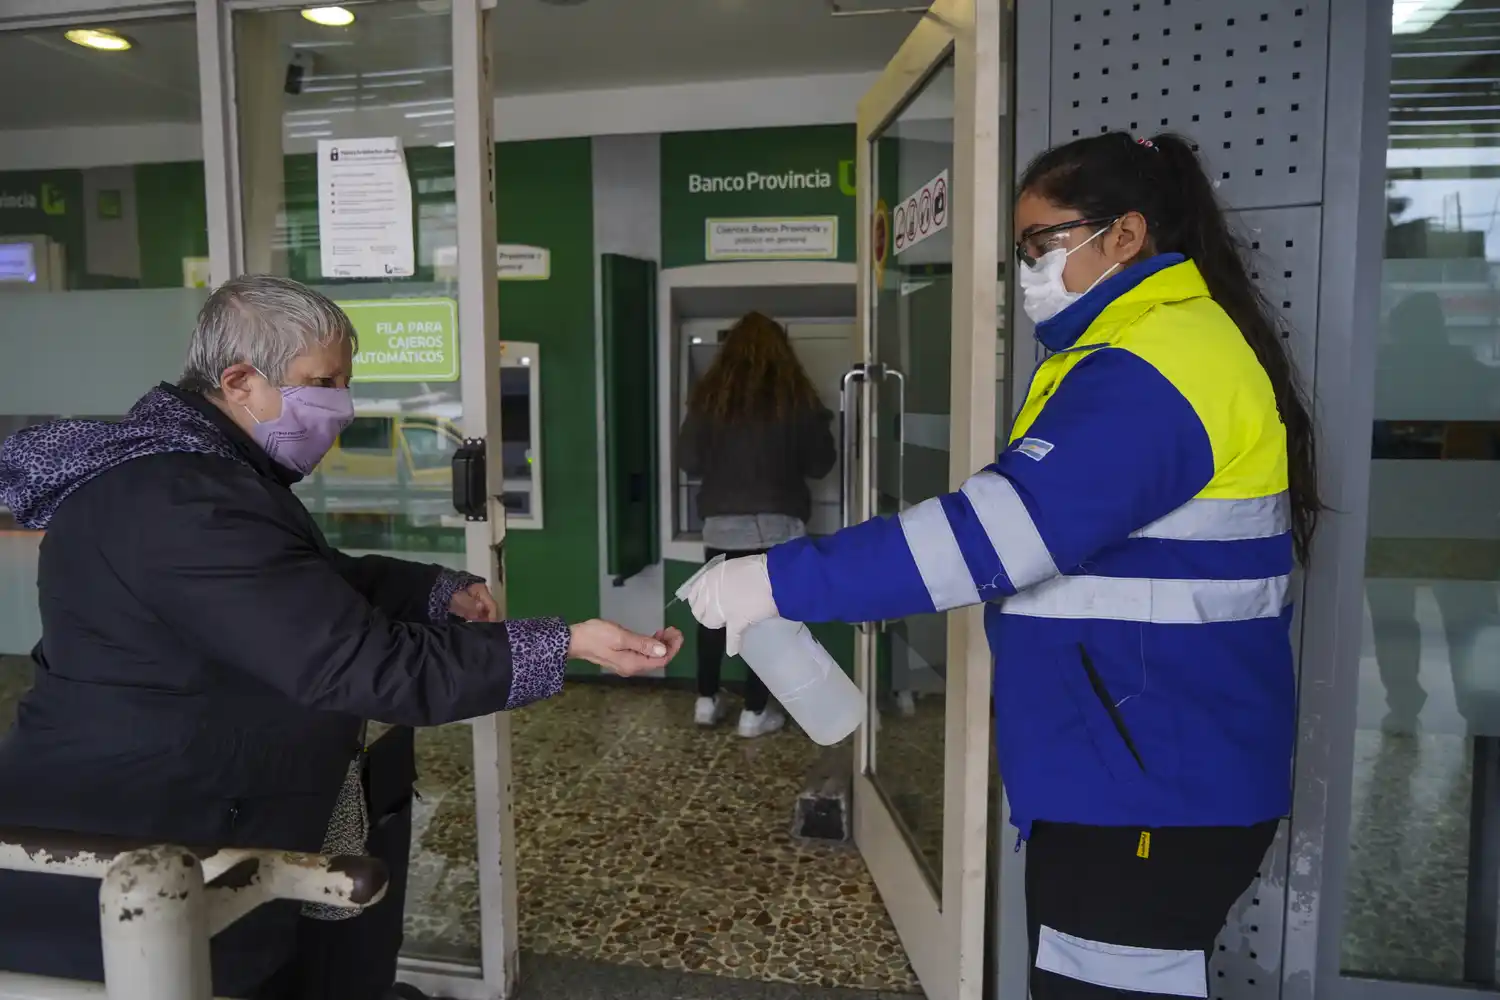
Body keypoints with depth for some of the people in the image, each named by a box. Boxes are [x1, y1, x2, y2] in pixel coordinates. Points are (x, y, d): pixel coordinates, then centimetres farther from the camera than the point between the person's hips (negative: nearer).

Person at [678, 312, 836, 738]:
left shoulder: (709, 397, -2)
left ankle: (707, 700, 24)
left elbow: (688, 460, 0)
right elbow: (820, 463, -1)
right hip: (777, 524, -2)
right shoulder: (796, 398, -6)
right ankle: (755, 712, 11)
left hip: (721, 522, 2)